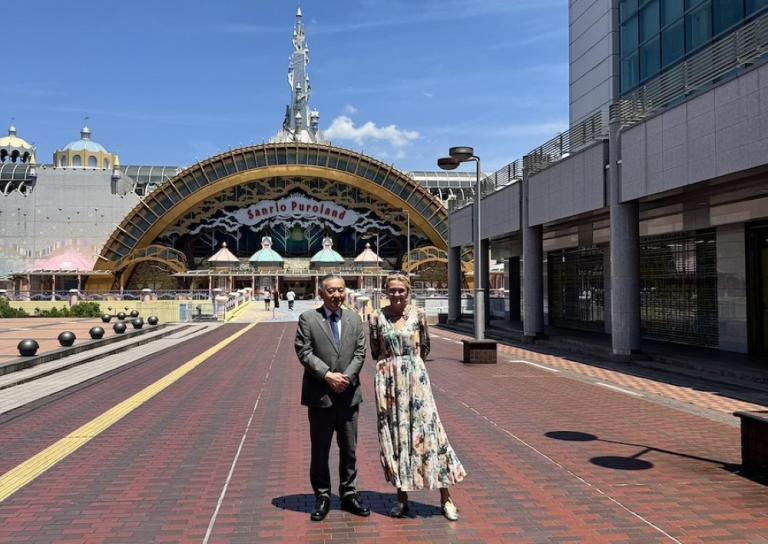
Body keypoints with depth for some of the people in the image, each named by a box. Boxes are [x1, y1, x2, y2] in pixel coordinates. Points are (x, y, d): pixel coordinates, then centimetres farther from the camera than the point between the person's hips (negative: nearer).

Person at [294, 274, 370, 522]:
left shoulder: (354, 319, 9)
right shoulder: (308, 319, -2)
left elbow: (360, 352, 4)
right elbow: (304, 352, -9)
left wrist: (347, 376, -11)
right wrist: (327, 375, -17)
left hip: (349, 393, 3)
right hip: (320, 394, -3)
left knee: (349, 448, 11)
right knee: (320, 449, 8)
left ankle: (349, 494, 24)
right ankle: (322, 497, 21)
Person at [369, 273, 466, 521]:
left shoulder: (418, 314, 0)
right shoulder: (377, 317, 0)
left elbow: (425, 346, 11)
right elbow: (375, 351, 8)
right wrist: (391, 365, 11)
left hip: (415, 377, -1)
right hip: (388, 379, 1)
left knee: (427, 429, -2)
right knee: (393, 433, 6)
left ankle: (445, 498, 7)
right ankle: (401, 496, 19)